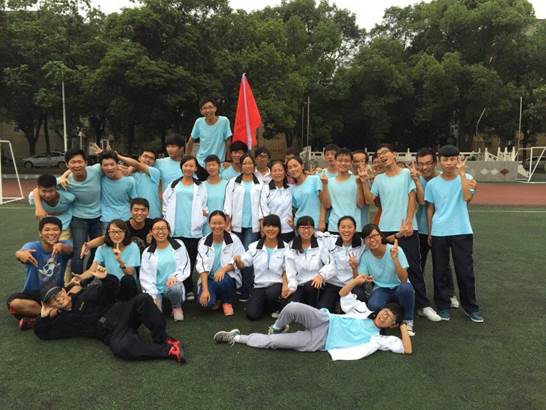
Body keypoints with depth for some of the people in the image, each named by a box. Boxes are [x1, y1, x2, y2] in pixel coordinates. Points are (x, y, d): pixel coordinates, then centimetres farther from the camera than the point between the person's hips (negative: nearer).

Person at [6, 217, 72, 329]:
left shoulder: (64, 245, -9)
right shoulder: (32, 246, -13)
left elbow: (69, 249, -34)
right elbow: (19, 253, -36)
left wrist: (61, 246, -59)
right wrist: (20, 254, -62)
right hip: (33, 294, 0)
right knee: (13, 303, -30)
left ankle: (34, 320, -22)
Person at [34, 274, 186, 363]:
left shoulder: (85, 294, 16)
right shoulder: (64, 319, 17)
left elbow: (113, 288, 10)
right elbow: (42, 333, 15)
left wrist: (105, 278, -10)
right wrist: (44, 315, 9)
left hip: (121, 315, 2)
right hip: (111, 334, -1)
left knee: (143, 299, -32)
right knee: (121, 348, -39)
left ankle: (162, 339, -24)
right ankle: (168, 350, -31)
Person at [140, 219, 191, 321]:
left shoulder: (178, 245, 3)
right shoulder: (147, 252, 5)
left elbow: (185, 267, 0)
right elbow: (145, 276, 1)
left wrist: (175, 277, -21)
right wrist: (152, 296, -12)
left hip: (173, 285, -1)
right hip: (155, 289, 1)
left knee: (175, 288, -37)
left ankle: (177, 307, -1)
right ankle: (158, 301, 15)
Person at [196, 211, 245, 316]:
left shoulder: (234, 239, -5)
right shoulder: (203, 242, -2)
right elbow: (202, 266, -12)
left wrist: (224, 269, -29)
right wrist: (205, 290, -23)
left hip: (228, 277, -1)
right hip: (209, 278, 1)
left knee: (222, 281, -36)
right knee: (206, 302, -27)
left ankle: (227, 301, 0)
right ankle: (217, 298, 13)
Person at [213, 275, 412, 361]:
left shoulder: (379, 340, 6)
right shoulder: (364, 310, 13)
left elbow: (407, 349, 1)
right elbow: (343, 294, 13)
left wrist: (404, 327, -3)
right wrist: (357, 280, -4)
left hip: (320, 342, -2)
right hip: (325, 322, 2)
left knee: (271, 342, -15)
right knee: (293, 308, -31)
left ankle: (237, 337, 6)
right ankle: (278, 328, 4)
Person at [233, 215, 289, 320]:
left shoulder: (285, 247, -5)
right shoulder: (254, 246, 3)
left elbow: (287, 270, -1)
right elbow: (243, 264, -1)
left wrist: (285, 285, -18)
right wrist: (238, 260, -24)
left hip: (276, 284, -2)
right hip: (259, 285, 2)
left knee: (271, 293, -36)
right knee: (252, 315, -15)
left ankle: (276, 308, 2)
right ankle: (264, 303, 20)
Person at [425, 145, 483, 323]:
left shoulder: (466, 178, -1)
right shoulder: (432, 183, 3)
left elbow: (467, 197, -20)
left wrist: (462, 172, -17)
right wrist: (430, 232, 8)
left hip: (462, 232, -1)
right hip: (439, 233, 1)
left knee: (466, 271, 5)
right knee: (439, 271, 8)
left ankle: (470, 307, 22)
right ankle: (443, 306, 22)